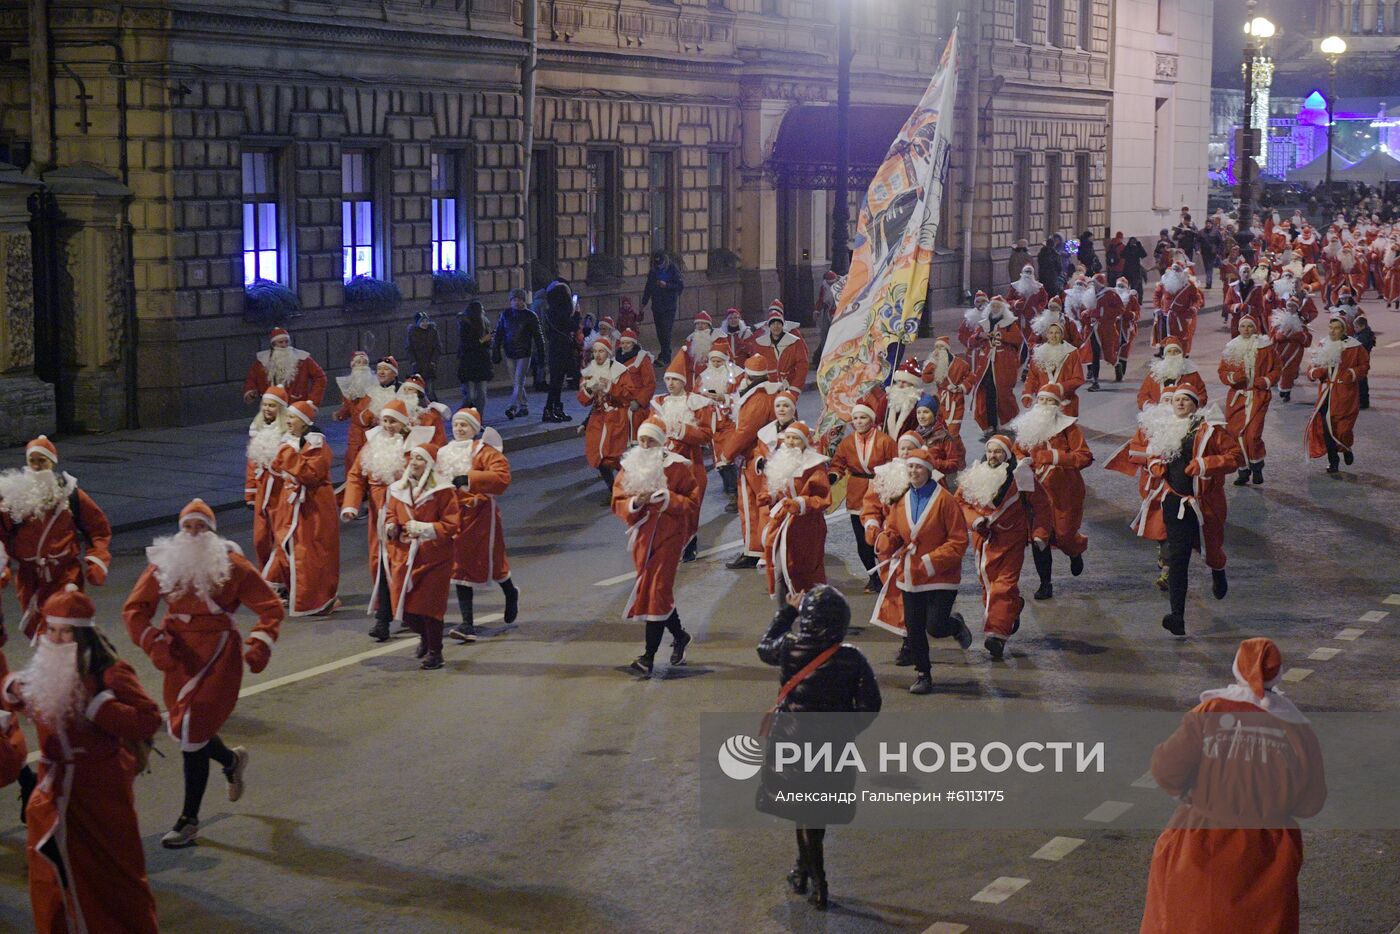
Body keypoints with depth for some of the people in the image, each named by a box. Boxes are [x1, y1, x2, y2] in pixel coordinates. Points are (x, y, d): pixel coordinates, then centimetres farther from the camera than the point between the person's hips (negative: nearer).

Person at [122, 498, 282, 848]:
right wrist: (154, 644, -12)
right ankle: (232, 760, 46)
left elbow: (271, 607, 0)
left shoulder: (230, 564, -5)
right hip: (180, 654, 4)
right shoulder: (164, 562, 1)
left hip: (218, 654, -4)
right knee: (183, 730, 12)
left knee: (192, 734, -9)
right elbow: (135, 608, 3)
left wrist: (259, 647, -14)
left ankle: (189, 821, 3)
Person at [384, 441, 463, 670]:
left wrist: (423, 528, -21)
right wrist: (391, 528, -6)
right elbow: (390, 514, 17)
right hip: (404, 556, 5)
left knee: (429, 607, -3)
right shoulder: (399, 488, 6)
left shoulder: (443, 491, -10)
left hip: (433, 557, -5)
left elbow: (451, 525, -12)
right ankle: (424, 636, 36)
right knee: (403, 607, 6)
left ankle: (435, 651, 14)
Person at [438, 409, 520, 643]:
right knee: (460, 567, 2)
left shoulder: (484, 451, -9)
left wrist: (469, 478, -27)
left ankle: (511, 593, 40)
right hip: (454, 515, 5)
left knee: (489, 562, 5)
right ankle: (467, 624, 2)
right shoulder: (445, 453, 11)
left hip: (480, 514, -5)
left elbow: (502, 475, -24)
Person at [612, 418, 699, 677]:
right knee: (654, 591, 14)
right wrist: (635, 502, -16)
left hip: (668, 535, -5)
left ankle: (648, 657, -11)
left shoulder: (677, 466, -5)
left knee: (657, 592, -10)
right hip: (642, 536, 5)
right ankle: (679, 636, 38)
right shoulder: (630, 466, 6)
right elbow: (617, 502, 4)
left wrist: (668, 499, -21)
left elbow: (692, 502, -5)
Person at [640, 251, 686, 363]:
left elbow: (681, 286, -7)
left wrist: (667, 285, -19)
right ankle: (665, 353, 21)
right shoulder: (653, 271, 9)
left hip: (669, 307, -5)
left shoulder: (673, 269, -6)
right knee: (660, 332, 8)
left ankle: (665, 357, -9)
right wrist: (644, 303, 17)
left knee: (666, 331, -11)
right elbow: (648, 288, 18)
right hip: (656, 306, 5)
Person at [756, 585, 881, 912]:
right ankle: (805, 872, 28)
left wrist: (785, 611, 19)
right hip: (835, 749, 0)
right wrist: (846, 730, 5)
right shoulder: (852, 659, -14)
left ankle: (818, 886, 19)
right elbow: (870, 703, -11)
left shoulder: (789, 648, -14)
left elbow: (765, 648, 10)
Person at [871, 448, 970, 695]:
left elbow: (959, 541, -12)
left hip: (941, 577, -5)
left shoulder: (944, 499, -12)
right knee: (914, 629, 7)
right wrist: (886, 542, -14)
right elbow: (892, 533, 11)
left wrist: (931, 561, -18)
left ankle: (955, 624, 25)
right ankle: (923, 674, 25)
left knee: (935, 628, -9)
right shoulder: (901, 501, 5)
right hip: (910, 576, 5)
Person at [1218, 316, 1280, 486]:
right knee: (1236, 433, 0)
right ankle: (1243, 471, 15)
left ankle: (1257, 466, 8)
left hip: (1258, 396, -3)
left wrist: (1267, 381, -10)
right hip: (1236, 396, 3)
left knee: (1253, 434, -16)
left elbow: (1276, 369, 6)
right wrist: (1233, 377, -11)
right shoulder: (1231, 349, 7)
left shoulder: (1265, 347, 2)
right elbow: (1222, 371, 9)